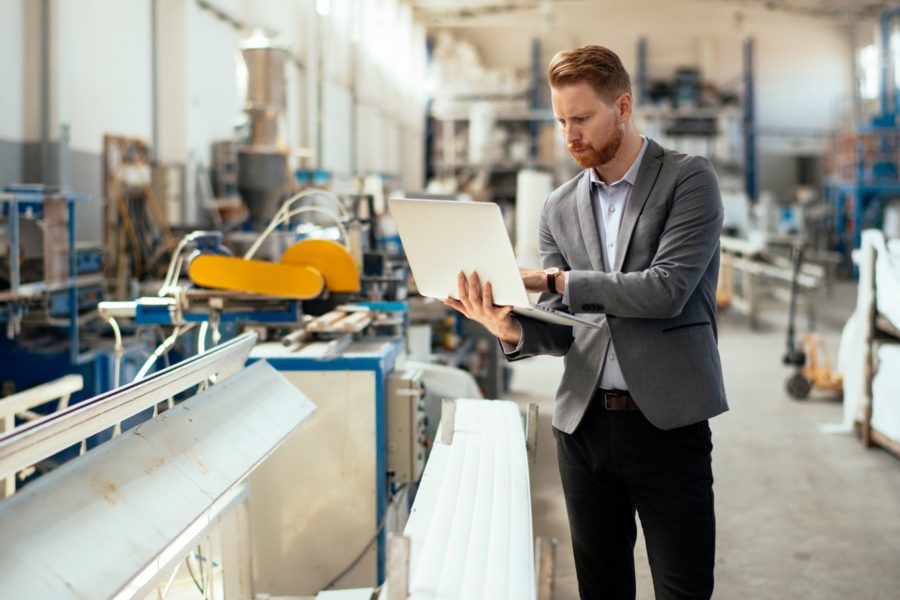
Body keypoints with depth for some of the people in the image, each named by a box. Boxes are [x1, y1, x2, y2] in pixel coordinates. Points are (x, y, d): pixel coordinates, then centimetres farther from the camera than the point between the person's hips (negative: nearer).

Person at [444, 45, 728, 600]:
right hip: (584, 424, 5)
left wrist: (555, 279, -15)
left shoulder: (689, 179, -3)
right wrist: (513, 328, -14)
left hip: (666, 423, -4)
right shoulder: (561, 209, 10)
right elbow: (566, 329, 9)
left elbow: (667, 290, -16)